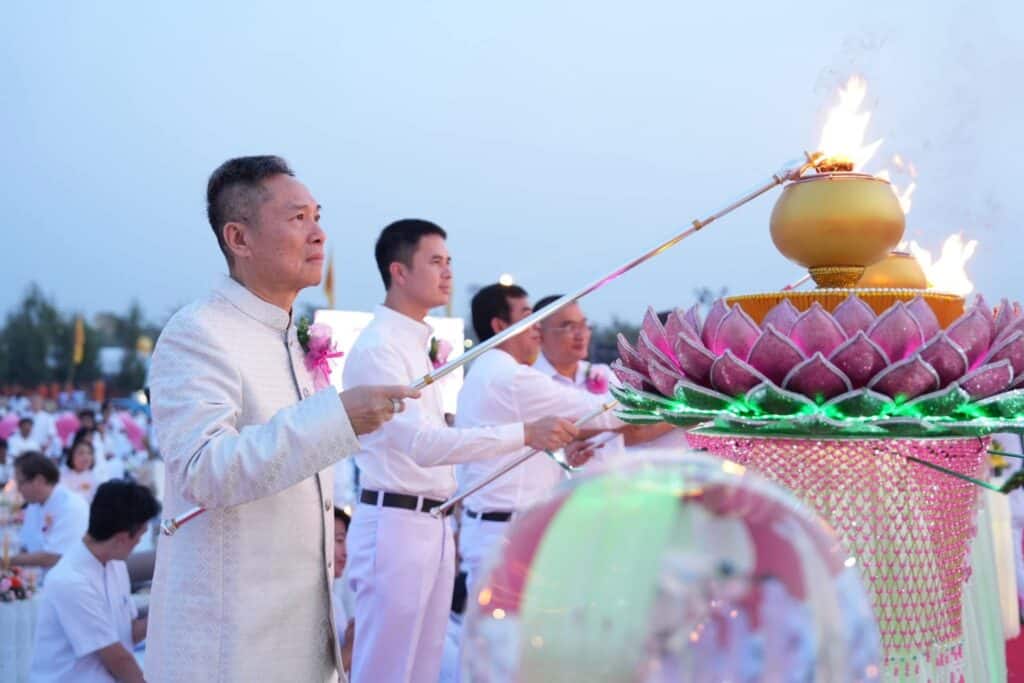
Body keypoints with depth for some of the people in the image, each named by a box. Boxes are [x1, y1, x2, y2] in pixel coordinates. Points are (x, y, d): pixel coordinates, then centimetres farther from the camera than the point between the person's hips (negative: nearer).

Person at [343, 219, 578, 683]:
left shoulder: (417, 345, 16)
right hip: (395, 525, -9)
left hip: (431, 525, 9)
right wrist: (524, 434, -31)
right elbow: (422, 443, -26)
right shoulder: (377, 346, -14)